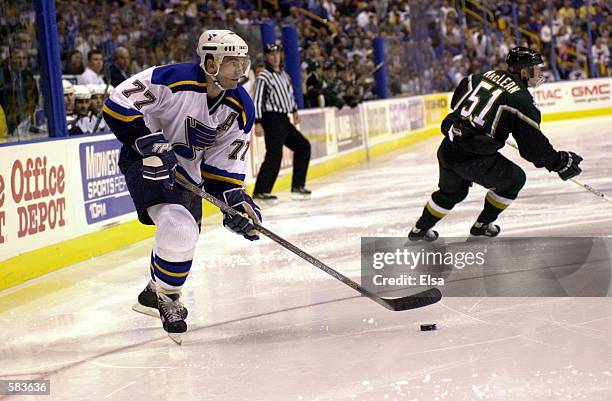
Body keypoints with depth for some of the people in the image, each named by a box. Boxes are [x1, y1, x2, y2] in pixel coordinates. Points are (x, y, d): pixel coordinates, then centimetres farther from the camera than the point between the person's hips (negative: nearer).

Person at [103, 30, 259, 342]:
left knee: (183, 239, 18)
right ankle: (166, 297, -4)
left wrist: (236, 200, -12)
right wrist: (151, 145, -32)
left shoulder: (241, 108, -6)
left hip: (187, 170, 8)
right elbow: (118, 104, -27)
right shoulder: (174, 80, -26)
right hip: (145, 162, -8)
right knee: (178, 226, -25)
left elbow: (227, 162, 1)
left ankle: (155, 293, 44)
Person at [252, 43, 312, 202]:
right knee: (274, 154, -20)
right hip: (271, 119, -9)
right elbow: (257, 100, -16)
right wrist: (258, 123, -22)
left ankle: (297, 186, 20)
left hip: (284, 120, 9)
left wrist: (294, 110, 25)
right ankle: (260, 191, -23)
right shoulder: (263, 76, -10)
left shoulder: (284, 75, 16)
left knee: (303, 146, 14)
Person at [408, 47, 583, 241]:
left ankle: (421, 229, 43)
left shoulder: (487, 75, 12)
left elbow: (457, 99, 25)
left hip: (447, 148, 7)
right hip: (474, 157, -7)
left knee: (452, 191, 31)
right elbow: (532, 143, -9)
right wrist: (558, 162, 2)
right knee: (514, 180, 16)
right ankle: (482, 225, 25)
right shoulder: (521, 97, -8)